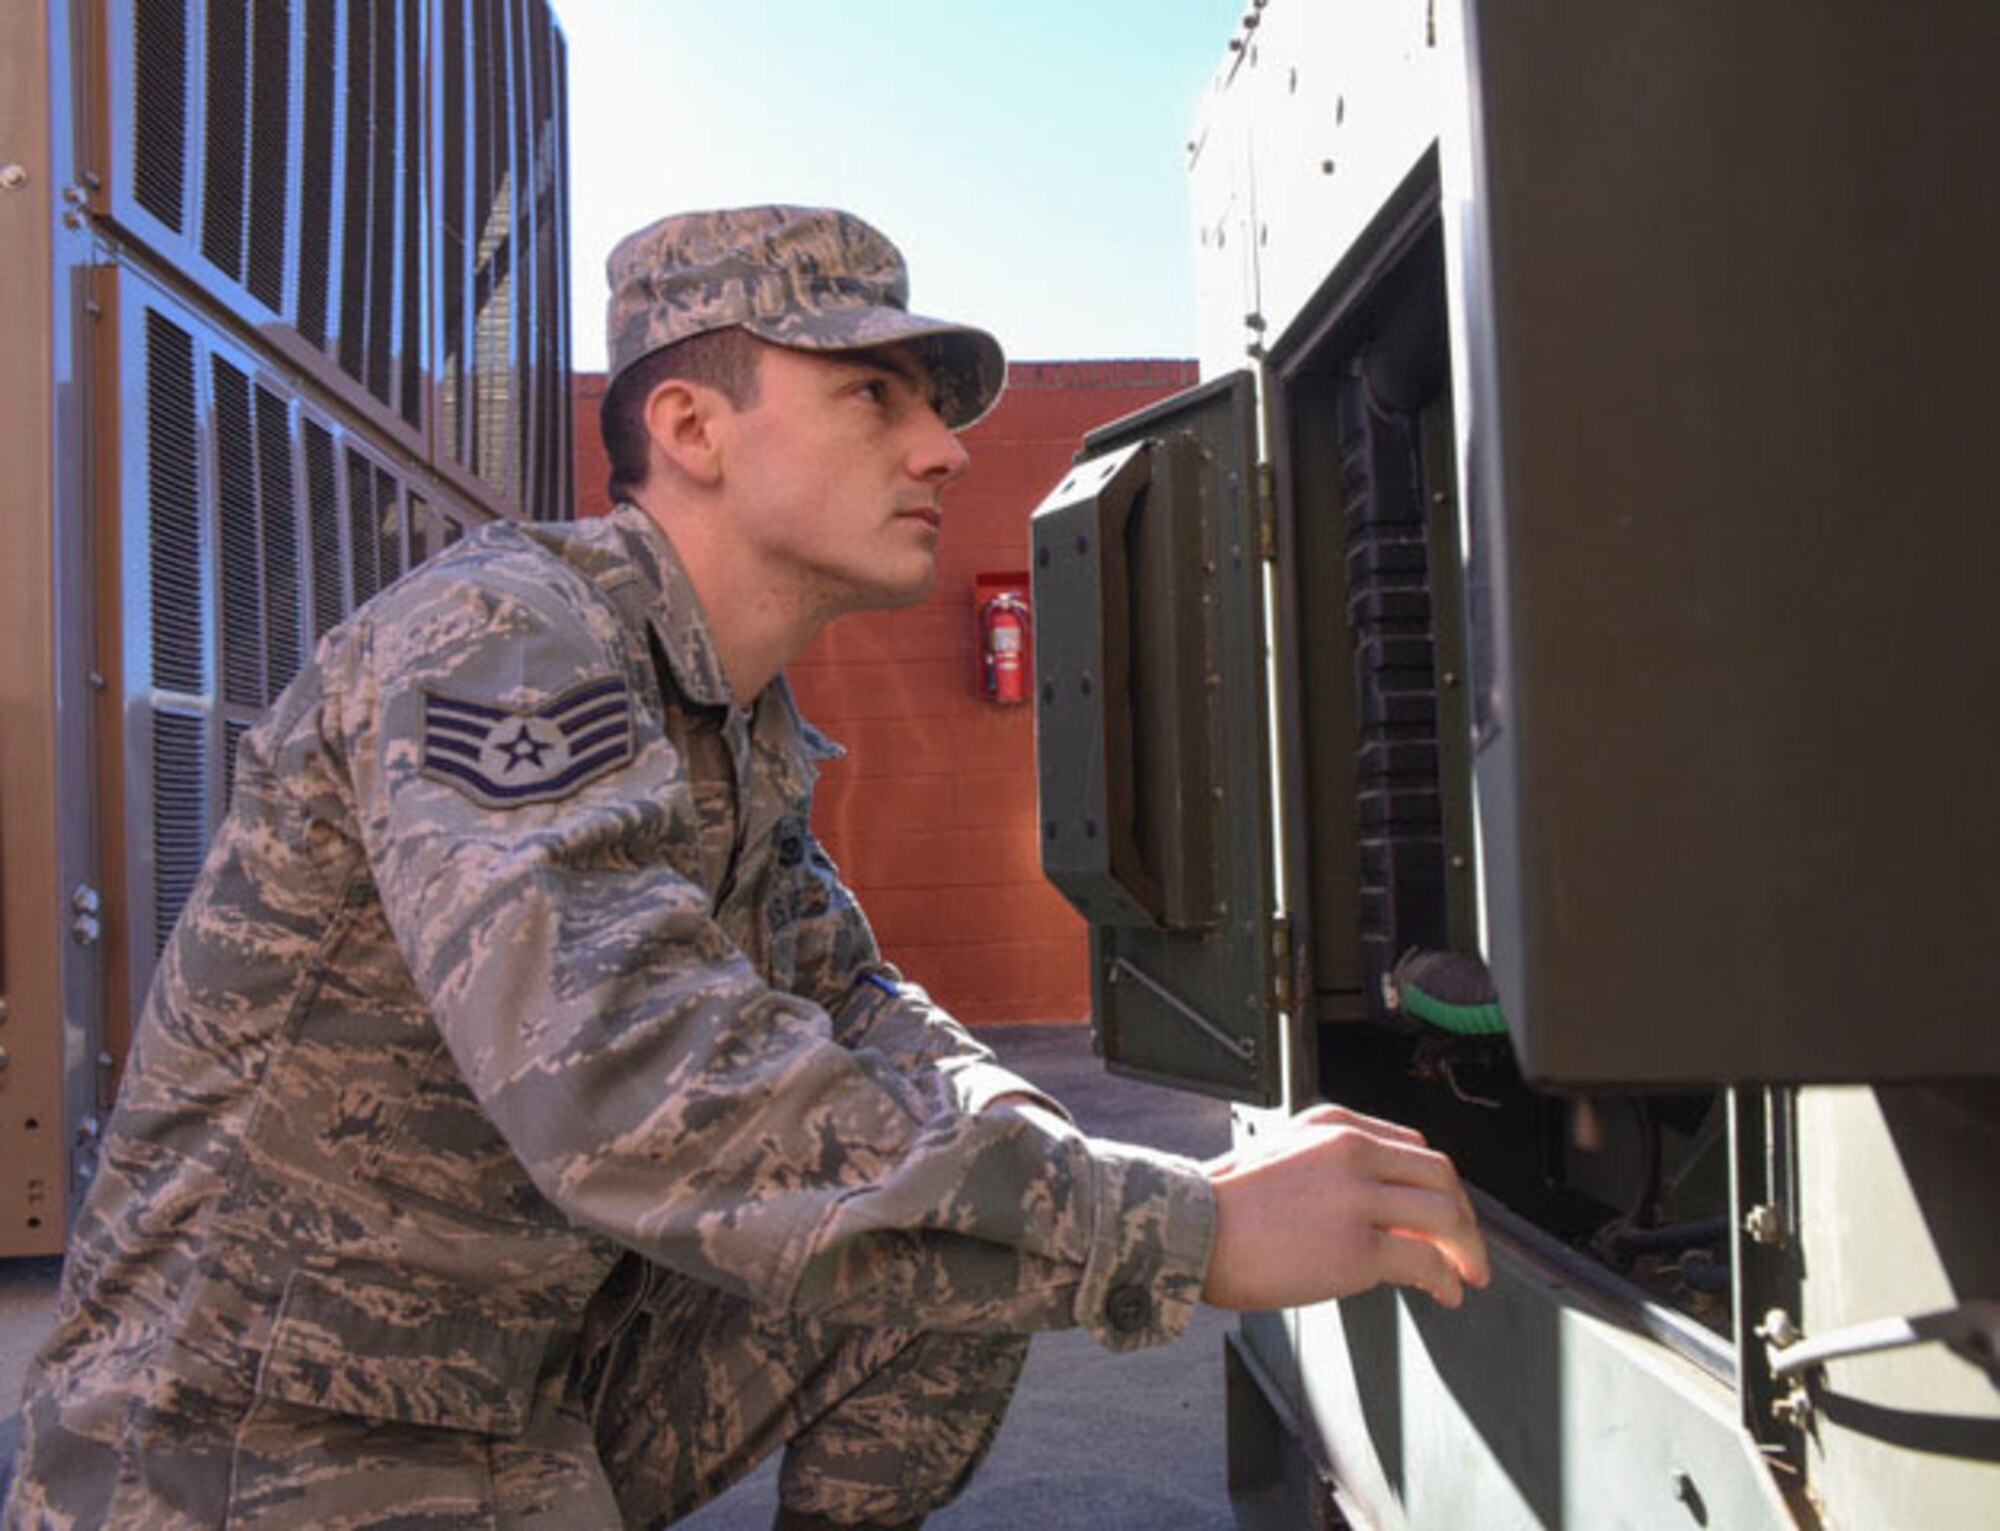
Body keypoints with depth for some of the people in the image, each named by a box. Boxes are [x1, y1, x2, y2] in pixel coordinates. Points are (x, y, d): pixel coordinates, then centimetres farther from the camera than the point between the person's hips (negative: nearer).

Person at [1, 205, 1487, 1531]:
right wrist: (1184, 1227, -33)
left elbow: (848, 1003, 11)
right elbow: (644, 1097, -35)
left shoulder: (751, 735, 6)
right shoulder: (501, 634, -22)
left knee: (967, 1254, -1)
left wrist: (1052, 1162, -11)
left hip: (531, 1397, 8)